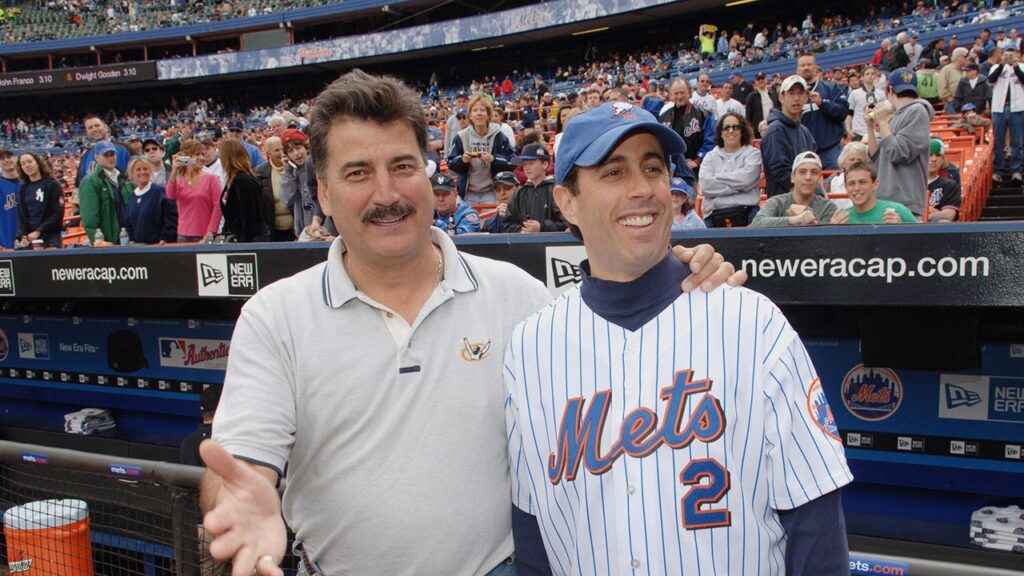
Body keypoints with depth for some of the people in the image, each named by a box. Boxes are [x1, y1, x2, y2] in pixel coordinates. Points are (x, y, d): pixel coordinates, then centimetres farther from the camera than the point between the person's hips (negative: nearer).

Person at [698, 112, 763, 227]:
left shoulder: (753, 153, 10)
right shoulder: (710, 156, 15)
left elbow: (746, 178, -9)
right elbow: (706, 185, -2)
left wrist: (718, 177, 2)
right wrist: (738, 186, -6)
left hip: (746, 214, -1)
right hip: (714, 215, 2)